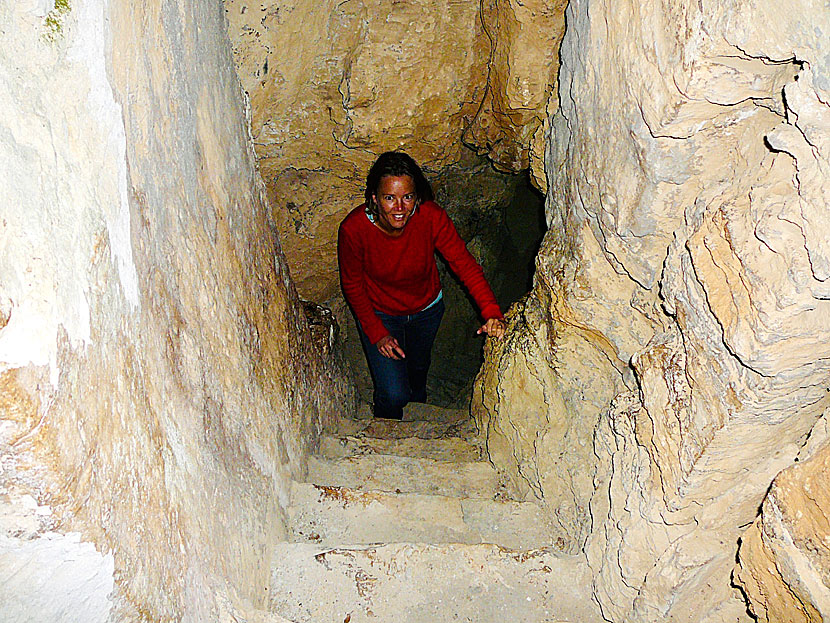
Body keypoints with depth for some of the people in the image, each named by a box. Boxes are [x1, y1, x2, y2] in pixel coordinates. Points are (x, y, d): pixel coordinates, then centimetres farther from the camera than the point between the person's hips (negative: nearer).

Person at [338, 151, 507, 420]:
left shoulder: (431, 217, -29)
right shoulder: (354, 229, -31)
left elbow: (465, 265, -27)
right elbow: (352, 285, -16)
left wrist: (492, 314, -40)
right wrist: (376, 333, -18)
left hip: (426, 309, 3)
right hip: (379, 314, -2)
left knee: (418, 367, 28)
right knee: (394, 395, -8)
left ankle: (418, 405, 65)